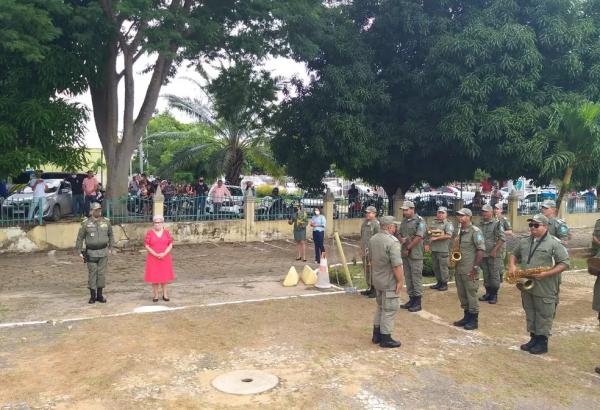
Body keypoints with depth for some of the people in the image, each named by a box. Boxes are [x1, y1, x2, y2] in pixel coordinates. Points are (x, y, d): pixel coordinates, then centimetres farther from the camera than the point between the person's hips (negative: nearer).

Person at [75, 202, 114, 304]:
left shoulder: (106, 221, 2)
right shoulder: (86, 223, -4)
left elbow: (111, 235, 14)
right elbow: (80, 237, 1)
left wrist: (111, 248, 9)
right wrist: (79, 252, -1)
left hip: (103, 252, 2)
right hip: (91, 253, -2)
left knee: (101, 274, 5)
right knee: (92, 274, 2)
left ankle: (99, 295, 15)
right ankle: (92, 296, 12)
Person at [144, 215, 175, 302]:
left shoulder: (166, 232, 0)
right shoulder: (149, 233, -5)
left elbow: (170, 245, -2)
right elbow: (146, 246, -8)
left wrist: (164, 254, -16)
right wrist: (156, 255, -17)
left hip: (165, 258, 1)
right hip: (153, 258, -1)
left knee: (164, 275, 7)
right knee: (154, 276, 2)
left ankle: (165, 294, 17)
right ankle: (155, 295, 13)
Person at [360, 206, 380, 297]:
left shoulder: (376, 224, -11)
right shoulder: (365, 223, 15)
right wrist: (361, 249, 18)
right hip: (365, 250, 8)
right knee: (366, 270, 14)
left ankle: (375, 290, 2)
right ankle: (370, 288, 24)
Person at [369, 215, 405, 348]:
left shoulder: (372, 239, 5)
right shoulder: (392, 241, -21)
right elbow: (397, 265, -24)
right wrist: (400, 281, -16)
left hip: (377, 280, 8)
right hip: (390, 282, -8)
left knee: (380, 307, 20)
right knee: (389, 310, 2)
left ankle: (376, 335, 27)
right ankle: (385, 339, 10)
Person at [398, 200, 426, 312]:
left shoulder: (419, 221, -10)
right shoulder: (404, 221, 14)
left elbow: (418, 237, -17)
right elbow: (399, 234, 20)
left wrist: (408, 249, -13)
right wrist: (401, 239, -4)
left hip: (415, 254, -7)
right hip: (405, 254, 8)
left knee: (416, 278, -3)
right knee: (408, 277, 12)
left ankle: (417, 302, 4)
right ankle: (411, 299, 21)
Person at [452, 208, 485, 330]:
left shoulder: (475, 231, -11)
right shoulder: (460, 231, 13)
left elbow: (481, 250, -15)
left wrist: (475, 267, -18)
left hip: (469, 270, -8)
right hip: (459, 268, 8)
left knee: (471, 295, -1)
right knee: (462, 295, 13)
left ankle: (474, 320, 8)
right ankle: (466, 317, 24)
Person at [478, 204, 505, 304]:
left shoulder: (496, 223, -6)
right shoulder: (480, 224, 11)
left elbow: (502, 238, -12)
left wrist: (495, 250, -16)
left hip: (494, 255, -6)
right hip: (483, 254, 6)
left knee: (494, 275, 0)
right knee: (486, 275, 12)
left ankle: (494, 295, 8)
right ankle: (488, 293, 22)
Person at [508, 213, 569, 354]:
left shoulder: (554, 243, -9)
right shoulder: (524, 241, 11)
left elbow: (565, 263, -11)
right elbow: (514, 254, 24)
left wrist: (546, 274, -20)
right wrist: (512, 266, 3)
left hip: (545, 288, -6)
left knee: (543, 316, 3)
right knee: (530, 314, 14)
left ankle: (543, 342, 14)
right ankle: (533, 338, 26)